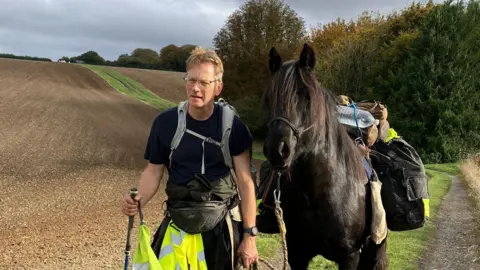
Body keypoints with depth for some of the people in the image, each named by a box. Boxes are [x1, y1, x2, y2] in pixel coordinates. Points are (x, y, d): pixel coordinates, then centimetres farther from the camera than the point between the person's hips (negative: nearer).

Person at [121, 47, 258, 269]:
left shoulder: (232, 126, -9)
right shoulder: (165, 122, -6)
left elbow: (245, 182, -7)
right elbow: (154, 171, 1)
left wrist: (249, 235, -8)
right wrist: (138, 200, -20)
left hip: (223, 223, -1)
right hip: (179, 221, 1)